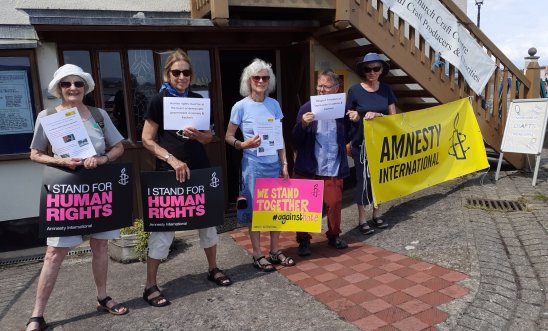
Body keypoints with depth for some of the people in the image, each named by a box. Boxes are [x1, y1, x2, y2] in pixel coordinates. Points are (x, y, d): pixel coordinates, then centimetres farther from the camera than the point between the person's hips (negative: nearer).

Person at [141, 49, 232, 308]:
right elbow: (147, 140, -7)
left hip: (200, 169, 5)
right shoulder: (159, 100, -4)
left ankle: (213, 269, 32)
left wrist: (196, 134, -10)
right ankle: (150, 286, 13)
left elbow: (208, 137, 11)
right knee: (163, 225, -1)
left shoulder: (198, 100, 8)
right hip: (169, 171, -5)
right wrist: (172, 159, -18)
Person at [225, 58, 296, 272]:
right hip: (253, 166, -4)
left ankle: (275, 251, 25)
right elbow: (228, 137, -1)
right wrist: (243, 145, -20)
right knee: (255, 209, 4)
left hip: (274, 164, 4)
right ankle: (257, 255, 18)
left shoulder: (274, 104, 5)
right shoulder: (241, 106, -7)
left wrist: (284, 164, 4)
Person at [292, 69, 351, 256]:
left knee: (334, 203, 5)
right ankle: (303, 240, 21)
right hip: (307, 168, -1)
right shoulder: (307, 108, -1)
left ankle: (334, 236, 28)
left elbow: (349, 137, 9)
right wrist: (302, 124, -23)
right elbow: (296, 139, -3)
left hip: (333, 169, 1)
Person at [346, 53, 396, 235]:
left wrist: (377, 115, -15)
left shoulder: (386, 89, 3)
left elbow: (393, 116, 2)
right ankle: (361, 219, 12)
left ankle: (376, 215, 26)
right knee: (363, 179, 0)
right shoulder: (354, 90, -6)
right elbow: (348, 117, 0)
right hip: (362, 143, -4)